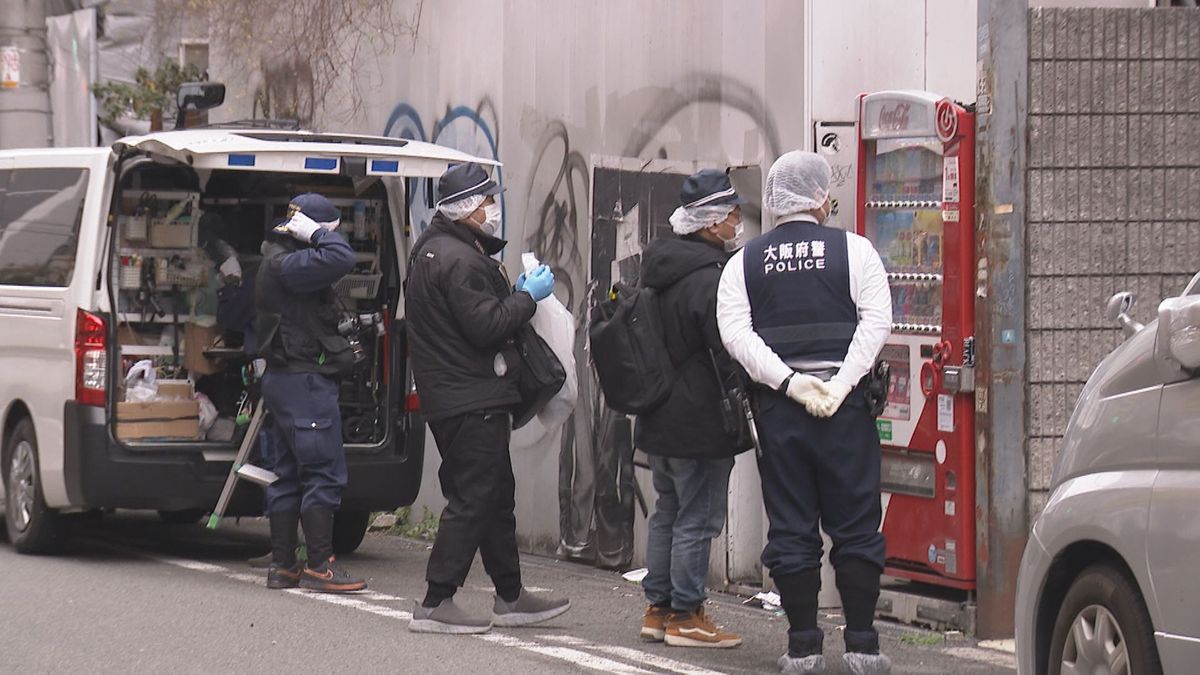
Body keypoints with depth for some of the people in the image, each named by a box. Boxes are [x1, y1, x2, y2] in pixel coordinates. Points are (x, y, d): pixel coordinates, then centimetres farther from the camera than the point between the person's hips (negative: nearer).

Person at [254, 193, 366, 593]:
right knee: (324, 470, -9)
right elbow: (341, 258, -30)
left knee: (288, 474, 12)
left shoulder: (279, 260, 18)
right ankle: (320, 566, -10)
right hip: (305, 379, -11)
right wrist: (315, 233, -16)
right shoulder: (286, 264, -16)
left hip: (283, 378, 11)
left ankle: (282, 566, 14)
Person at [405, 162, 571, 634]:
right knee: (474, 498, -8)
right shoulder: (459, 259, -18)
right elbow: (485, 326, -23)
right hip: (472, 400, -11)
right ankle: (436, 604, -8)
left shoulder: (434, 250, 16)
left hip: (449, 396, 11)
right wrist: (527, 296, -11)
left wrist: (514, 291, 9)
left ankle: (510, 597, 25)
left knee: (497, 495, 17)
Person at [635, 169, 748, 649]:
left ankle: (657, 609, 22)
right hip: (699, 424, -9)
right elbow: (730, 356, -21)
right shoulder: (710, 278, -20)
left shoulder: (660, 270, 10)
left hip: (658, 420, 9)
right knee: (698, 520, -2)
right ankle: (686, 616, 1)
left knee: (667, 512, 18)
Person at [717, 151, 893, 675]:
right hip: (845, 405, -2)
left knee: (790, 528, 5)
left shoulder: (745, 261, 8)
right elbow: (875, 321, -10)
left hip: (778, 405, 2)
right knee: (855, 526, 3)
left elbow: (735, 332, -4)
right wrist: (841, 383, -13)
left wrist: (788, 382, -9)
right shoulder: (851, 249, 1)